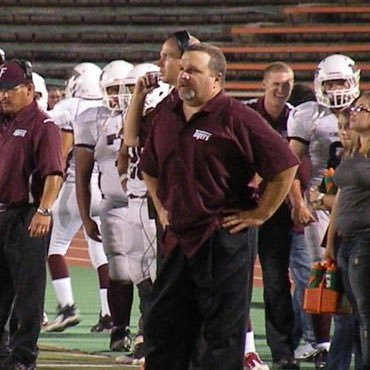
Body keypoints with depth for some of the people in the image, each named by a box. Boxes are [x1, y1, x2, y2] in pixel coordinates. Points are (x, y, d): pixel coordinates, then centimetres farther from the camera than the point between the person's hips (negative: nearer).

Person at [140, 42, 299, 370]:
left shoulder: (236, 118, -10)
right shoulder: (167, 116, 11)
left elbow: (286, 166, -11)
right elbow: (149, 168, 29)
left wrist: (259, 215, -9)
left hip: (222, 241, -7)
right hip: (179, 238, 7)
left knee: (223, 335, -1)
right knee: (163, 328, 12)